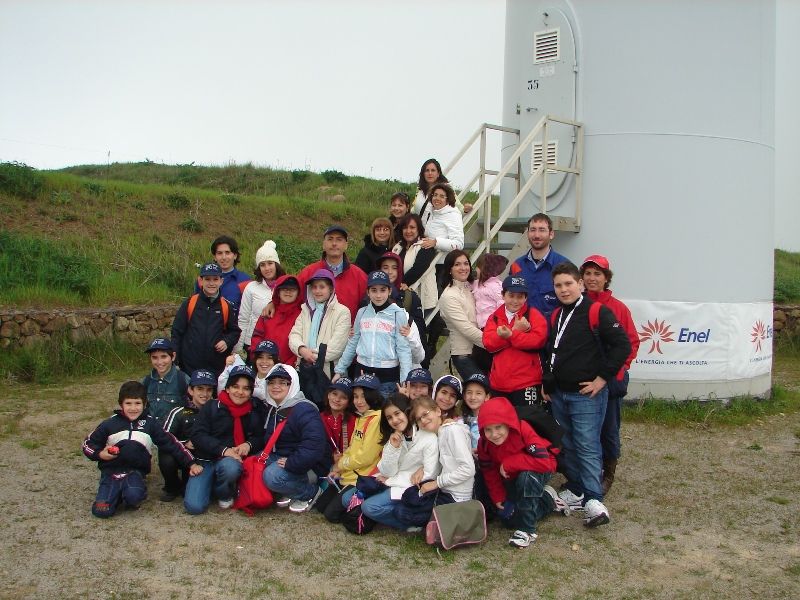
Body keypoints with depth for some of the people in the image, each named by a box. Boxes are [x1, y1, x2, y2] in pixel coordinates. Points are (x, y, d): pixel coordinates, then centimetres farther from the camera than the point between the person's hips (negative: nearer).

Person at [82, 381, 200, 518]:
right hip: (111, 471, 1)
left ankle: (129, 495, 4)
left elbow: (171, 444, 5)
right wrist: (100, 454, -7)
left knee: (133, 496, -32)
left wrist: (191, 463, 0)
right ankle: (117, 494, 12)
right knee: (101, 511, -19)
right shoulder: (110, 424, 4)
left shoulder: (150, 424, 4)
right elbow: (88, 443, 14)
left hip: (135, 472, -1)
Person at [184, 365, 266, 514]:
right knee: (194, 506, -19)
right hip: (206, 459, -1)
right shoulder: (212, 407, -2)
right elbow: (197, 436, -9)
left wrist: (249, 445, -14)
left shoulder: (256, 410, 4)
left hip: (233, 460, 1)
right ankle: (211, 484, 15)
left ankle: (224, 494, -3)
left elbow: (261, 437, 9)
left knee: (230, 467, -38)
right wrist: (223, 450, -22)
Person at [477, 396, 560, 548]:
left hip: (538, 472, -6)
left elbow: (544, 462, -41)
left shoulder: (524, 431, -34)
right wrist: (498, 497, -5)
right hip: (512, 479, 6)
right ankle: (547, 499, 23)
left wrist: (509, 464, -35)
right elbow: (489, 472, -2)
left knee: (525, 478, -38)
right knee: (509, 519, -1)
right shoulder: (484, 443, -17)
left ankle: (527, 530, -21)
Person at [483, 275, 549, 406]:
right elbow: (488, 343, -5)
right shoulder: (495, 317, 11)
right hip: (499, 383, 5)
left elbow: (538, 339, -17)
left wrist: (510, 335, -20)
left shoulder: (533, 315, 0)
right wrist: (515, 331, -15)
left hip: (527, 383, -4)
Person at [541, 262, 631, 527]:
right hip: (558, 394, 7)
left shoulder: (597, 312, -10)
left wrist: (602, 378, -14)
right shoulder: (556, 316, 13)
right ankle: (575, 490, 26)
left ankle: (593, 500, -7)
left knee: (588, 446, -9)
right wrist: (546, 383, 14)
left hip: (587, 395, -7)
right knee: (567, 445, 14)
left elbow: (622, 345, -14)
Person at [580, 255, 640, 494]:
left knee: (609, 428, 9)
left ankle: (608, 474, 26)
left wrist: (619, 366, -9)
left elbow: (631, 342, 1)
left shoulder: (618, 308, -1)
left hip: (610, 378, -1)